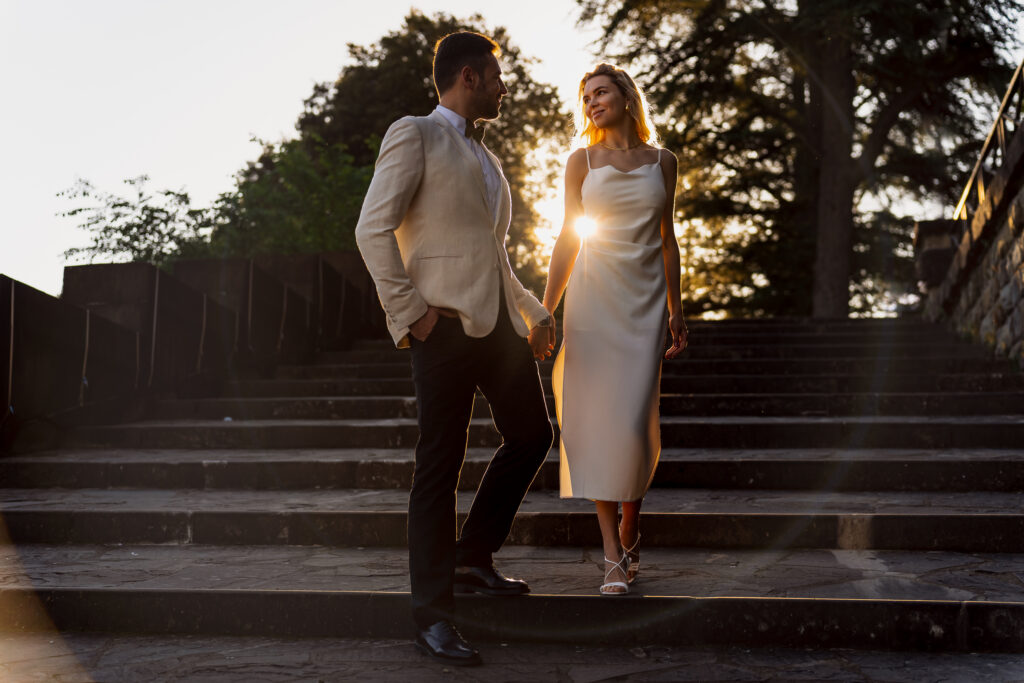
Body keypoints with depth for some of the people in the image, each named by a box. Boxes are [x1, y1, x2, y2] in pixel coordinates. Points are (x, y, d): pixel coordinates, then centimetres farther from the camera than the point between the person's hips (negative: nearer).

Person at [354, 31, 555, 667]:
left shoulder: (486, 157, 25)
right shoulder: (415, 135, 0)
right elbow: (373, 228, -9)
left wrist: (535, 313, 24)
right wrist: (408, 311, -14)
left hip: (500, 322, 8)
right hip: (448, 323, -8)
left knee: (531, 435, 12)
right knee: (441, 467, -4)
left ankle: (473, 558, 27)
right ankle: (434, 613, 4)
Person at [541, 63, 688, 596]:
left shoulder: (661, 161, 9)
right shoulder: (582, 160, 6)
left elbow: (667, 238, 12)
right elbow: (568, 238, 6)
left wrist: (676, 307, 9)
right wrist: (546, 310, 1)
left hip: (644, 300, 0)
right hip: (591, 296, 0)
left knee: (633, 423, -7)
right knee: (594, 420, -4)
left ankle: (629, 528, 21)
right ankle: (614, 555, 3)